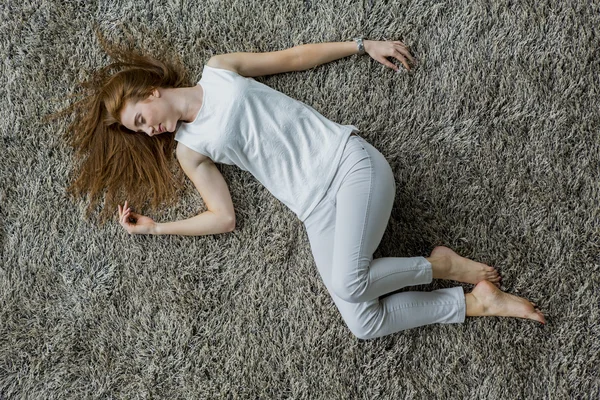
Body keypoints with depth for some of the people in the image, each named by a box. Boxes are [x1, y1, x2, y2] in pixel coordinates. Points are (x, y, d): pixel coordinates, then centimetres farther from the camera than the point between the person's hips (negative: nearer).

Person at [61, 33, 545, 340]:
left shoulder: (218, 69, 10)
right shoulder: (188, 147, 13)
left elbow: (292, 57, 17)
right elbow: (224, 217, 11)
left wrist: (363, 45, 13)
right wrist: (155, 228, 10)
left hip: (347, 160, -2)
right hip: (317, 210, 3)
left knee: (348, 284, -28)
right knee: (363, 324, -17)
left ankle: (439, 264, -4)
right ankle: (473, 302, -1)